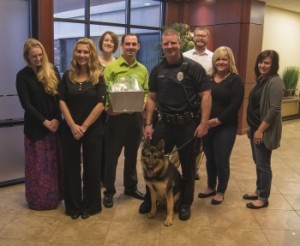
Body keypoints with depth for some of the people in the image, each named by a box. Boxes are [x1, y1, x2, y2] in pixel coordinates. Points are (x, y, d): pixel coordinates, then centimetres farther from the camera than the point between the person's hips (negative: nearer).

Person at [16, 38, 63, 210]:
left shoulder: (53, 71, 4)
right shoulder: (23, 75, -3)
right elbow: (26, 104, -8)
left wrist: (57, 119, -12)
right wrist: (45, 122, -14)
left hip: (55, 123, 3)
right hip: (35, 126, -2)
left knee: (56, 162, 9)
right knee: (38, 165, 5)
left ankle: (55, 196, 24)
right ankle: (39, 200, 18)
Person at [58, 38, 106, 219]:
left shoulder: (98, 77, -3)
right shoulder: (67, 76, 4)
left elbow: (101, 104, -10)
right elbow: (62, 102, -1)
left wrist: (84, 126, -14)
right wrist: (73, 126, -12)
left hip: (93, 129, -2)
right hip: (70, 129, 2)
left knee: (91, 168, 6)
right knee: (72, 168, 8)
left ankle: (90, 205, 21)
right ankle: (74, 206, 22)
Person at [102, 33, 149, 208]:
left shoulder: (143, 70, 9)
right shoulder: (111, 67, -5)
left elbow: (147, 92, 11)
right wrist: (108, 107, -24)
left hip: (136, 117, 4)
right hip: (117, 116, -4)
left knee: (132, 154, 16)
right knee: (112, 155, 3)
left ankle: (131, 187, 32)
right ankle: (109, 191, 17)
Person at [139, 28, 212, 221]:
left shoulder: (193, 67, -7)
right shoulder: (157, 70, 6)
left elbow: (206, 95, -9)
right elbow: (152, 98, 11)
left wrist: (204, 123, -15)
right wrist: (148, 124, 5)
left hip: (188, 124, -3)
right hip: (165, 123, 4)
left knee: (188, 165, 11)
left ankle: (185, 203, 29)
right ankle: (150, 198, 31)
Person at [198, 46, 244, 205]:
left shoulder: (235, 80, -5)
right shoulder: (209, 78, 10)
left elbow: (235, 105, -14)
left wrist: (218, 120, -19)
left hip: (226, 127, -4)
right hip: (207, 125, 5)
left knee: (222, 160, 3)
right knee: (210, 159, 14)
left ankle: (221, 192, 21)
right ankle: (210, 187, 32)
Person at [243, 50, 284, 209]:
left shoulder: (275, 82, -17)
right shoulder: (261, 79, 12)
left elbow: (274, 110, -21)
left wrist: (261, 130, -20)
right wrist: (252, 127, 15)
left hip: (265, 130, -9)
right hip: (255, 128, 9)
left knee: (263, 164, 2)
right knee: (258, 162, 17)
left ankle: (263, 198, 15)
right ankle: (259, 191, 31)